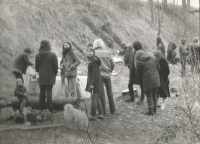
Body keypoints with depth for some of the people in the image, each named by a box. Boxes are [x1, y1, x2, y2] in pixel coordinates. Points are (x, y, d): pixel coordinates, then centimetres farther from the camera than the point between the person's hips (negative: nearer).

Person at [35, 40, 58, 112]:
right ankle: (49, 109, -1)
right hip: (50, 77, -3)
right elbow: (55, 66, -7)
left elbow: (36, 68, 5)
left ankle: (42, 108, 13)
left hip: (41, 78, 3)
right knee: (49, 92, 0)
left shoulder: (38, 55, -1)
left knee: (42, 92, 9)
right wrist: (54, 74, 8)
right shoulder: (52, 55, -10)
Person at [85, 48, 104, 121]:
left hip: (94, 82, -10)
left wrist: (92, 84, -22)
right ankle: (101, 114, 21)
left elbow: (95, 74, -22)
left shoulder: (94, 61, -17)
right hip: (97, 82, 10)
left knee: (93, 99, -4)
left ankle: (93, 116, 1)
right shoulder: (92, 60, 14)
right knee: (97, 98, 15)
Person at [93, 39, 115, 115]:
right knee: (109, 92, 14)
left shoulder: (94, 53, -9)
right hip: (107, 75, 3)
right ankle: (112, 110, 20)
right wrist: (109, 71, 13)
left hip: (99, 76, -2)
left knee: (101, 93, 5)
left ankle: (103, 111, 6)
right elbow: (113, 64, -1)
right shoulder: (107, 52, -2)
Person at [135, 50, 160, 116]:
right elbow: (158, 68, 12)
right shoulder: (153, 57, 9)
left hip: (147, 80, -5)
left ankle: (151, 111, 8)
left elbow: (139, 73, -2)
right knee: (154, 94, 17)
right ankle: (154, 110, 25)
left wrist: (141, 81, 13)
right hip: (156, 79, 6)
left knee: (149, 95, 5)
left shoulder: (139, 62, -6)